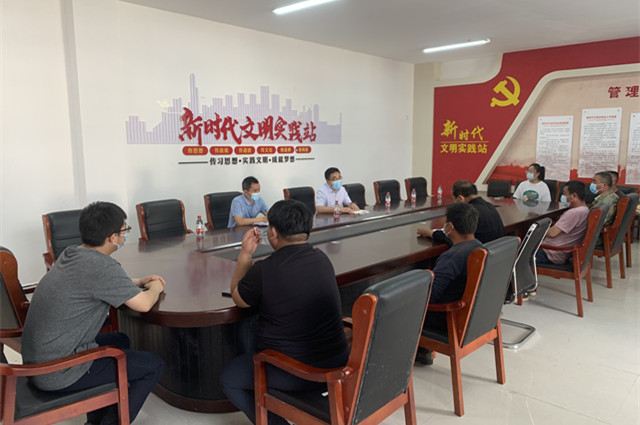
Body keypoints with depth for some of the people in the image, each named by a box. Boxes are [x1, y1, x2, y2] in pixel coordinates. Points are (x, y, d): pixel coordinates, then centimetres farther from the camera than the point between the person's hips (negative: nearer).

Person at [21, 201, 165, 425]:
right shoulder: (101, 265, -25)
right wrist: (154, 289, 1)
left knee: (120, 340, 28)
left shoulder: (71, 254, 3)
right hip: (59, 373, -9)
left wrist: (139, 282, 14)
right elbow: (143, 304, -20)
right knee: (154, 366, -2)